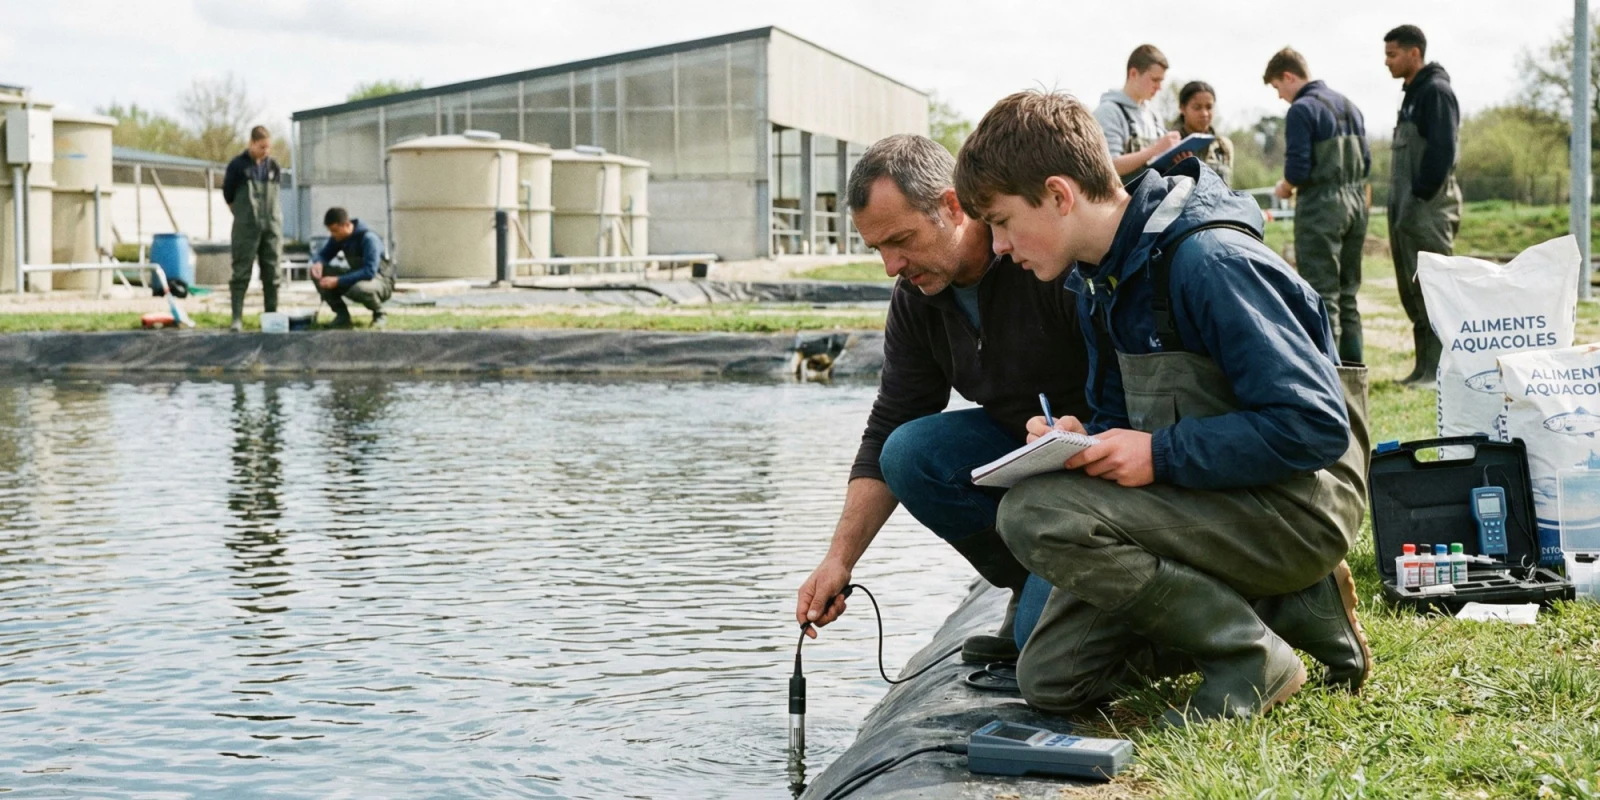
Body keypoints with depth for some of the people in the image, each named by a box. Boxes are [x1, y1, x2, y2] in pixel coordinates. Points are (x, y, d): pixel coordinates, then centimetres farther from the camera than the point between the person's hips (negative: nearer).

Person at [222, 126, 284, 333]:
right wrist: (243, 216, 10)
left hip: (271, 228, 4)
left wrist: (278, 224, 11)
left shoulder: (274, 166, 8)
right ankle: (237, 318, -6)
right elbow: (228, 195, 6)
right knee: (241, 273, -5)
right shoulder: (238, 165, -2)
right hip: (246, 228, -3)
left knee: (271, 274, 4)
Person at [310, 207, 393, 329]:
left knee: (360, 288, -43)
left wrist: (338, 281, -38)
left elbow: (370, 272, -35)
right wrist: (318, 263, -20)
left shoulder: (368, 238, -27)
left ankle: (379, 314, -9)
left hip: (381, 281, -7)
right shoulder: (338, 237, -5)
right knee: (317, 272, -11)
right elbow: (324, 255, 7)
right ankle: (342, 314, -1)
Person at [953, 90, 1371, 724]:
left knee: (1036, 514, -26)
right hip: (1201, 497, 9)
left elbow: (1316, 426, -25)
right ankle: (1280, 606, 8)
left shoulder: (1208, 260, -21)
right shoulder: (1097, 279, 7)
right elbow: (1121, 416, 16)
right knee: (1050, 677, 2)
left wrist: (1160, 455, -24)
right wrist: (1082, 440, -8)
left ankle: (1251, 654, -12)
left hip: (1295, 505, -9)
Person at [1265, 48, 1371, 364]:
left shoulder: (1302, 109, -11)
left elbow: (1298, 168, -17)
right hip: (1356, 203, 8)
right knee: (1347, 293, 13)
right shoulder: (1349, 106, 14)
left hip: (1320, 207, -8)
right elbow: (1366, 161, 14)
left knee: (1322, 294, -5)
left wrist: (1285, 188, 2)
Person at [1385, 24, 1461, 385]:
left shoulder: (1435, 91, -11)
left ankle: (1441, 368, -6)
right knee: (1412, 291, 11)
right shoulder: (1413, 94, 18)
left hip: (1429, 208, -10)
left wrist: (1422, 194, -18)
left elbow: (1442, 150, -19)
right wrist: (1399, 205, 14)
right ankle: (1425, 365, 16)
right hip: (1407, 209, 10)